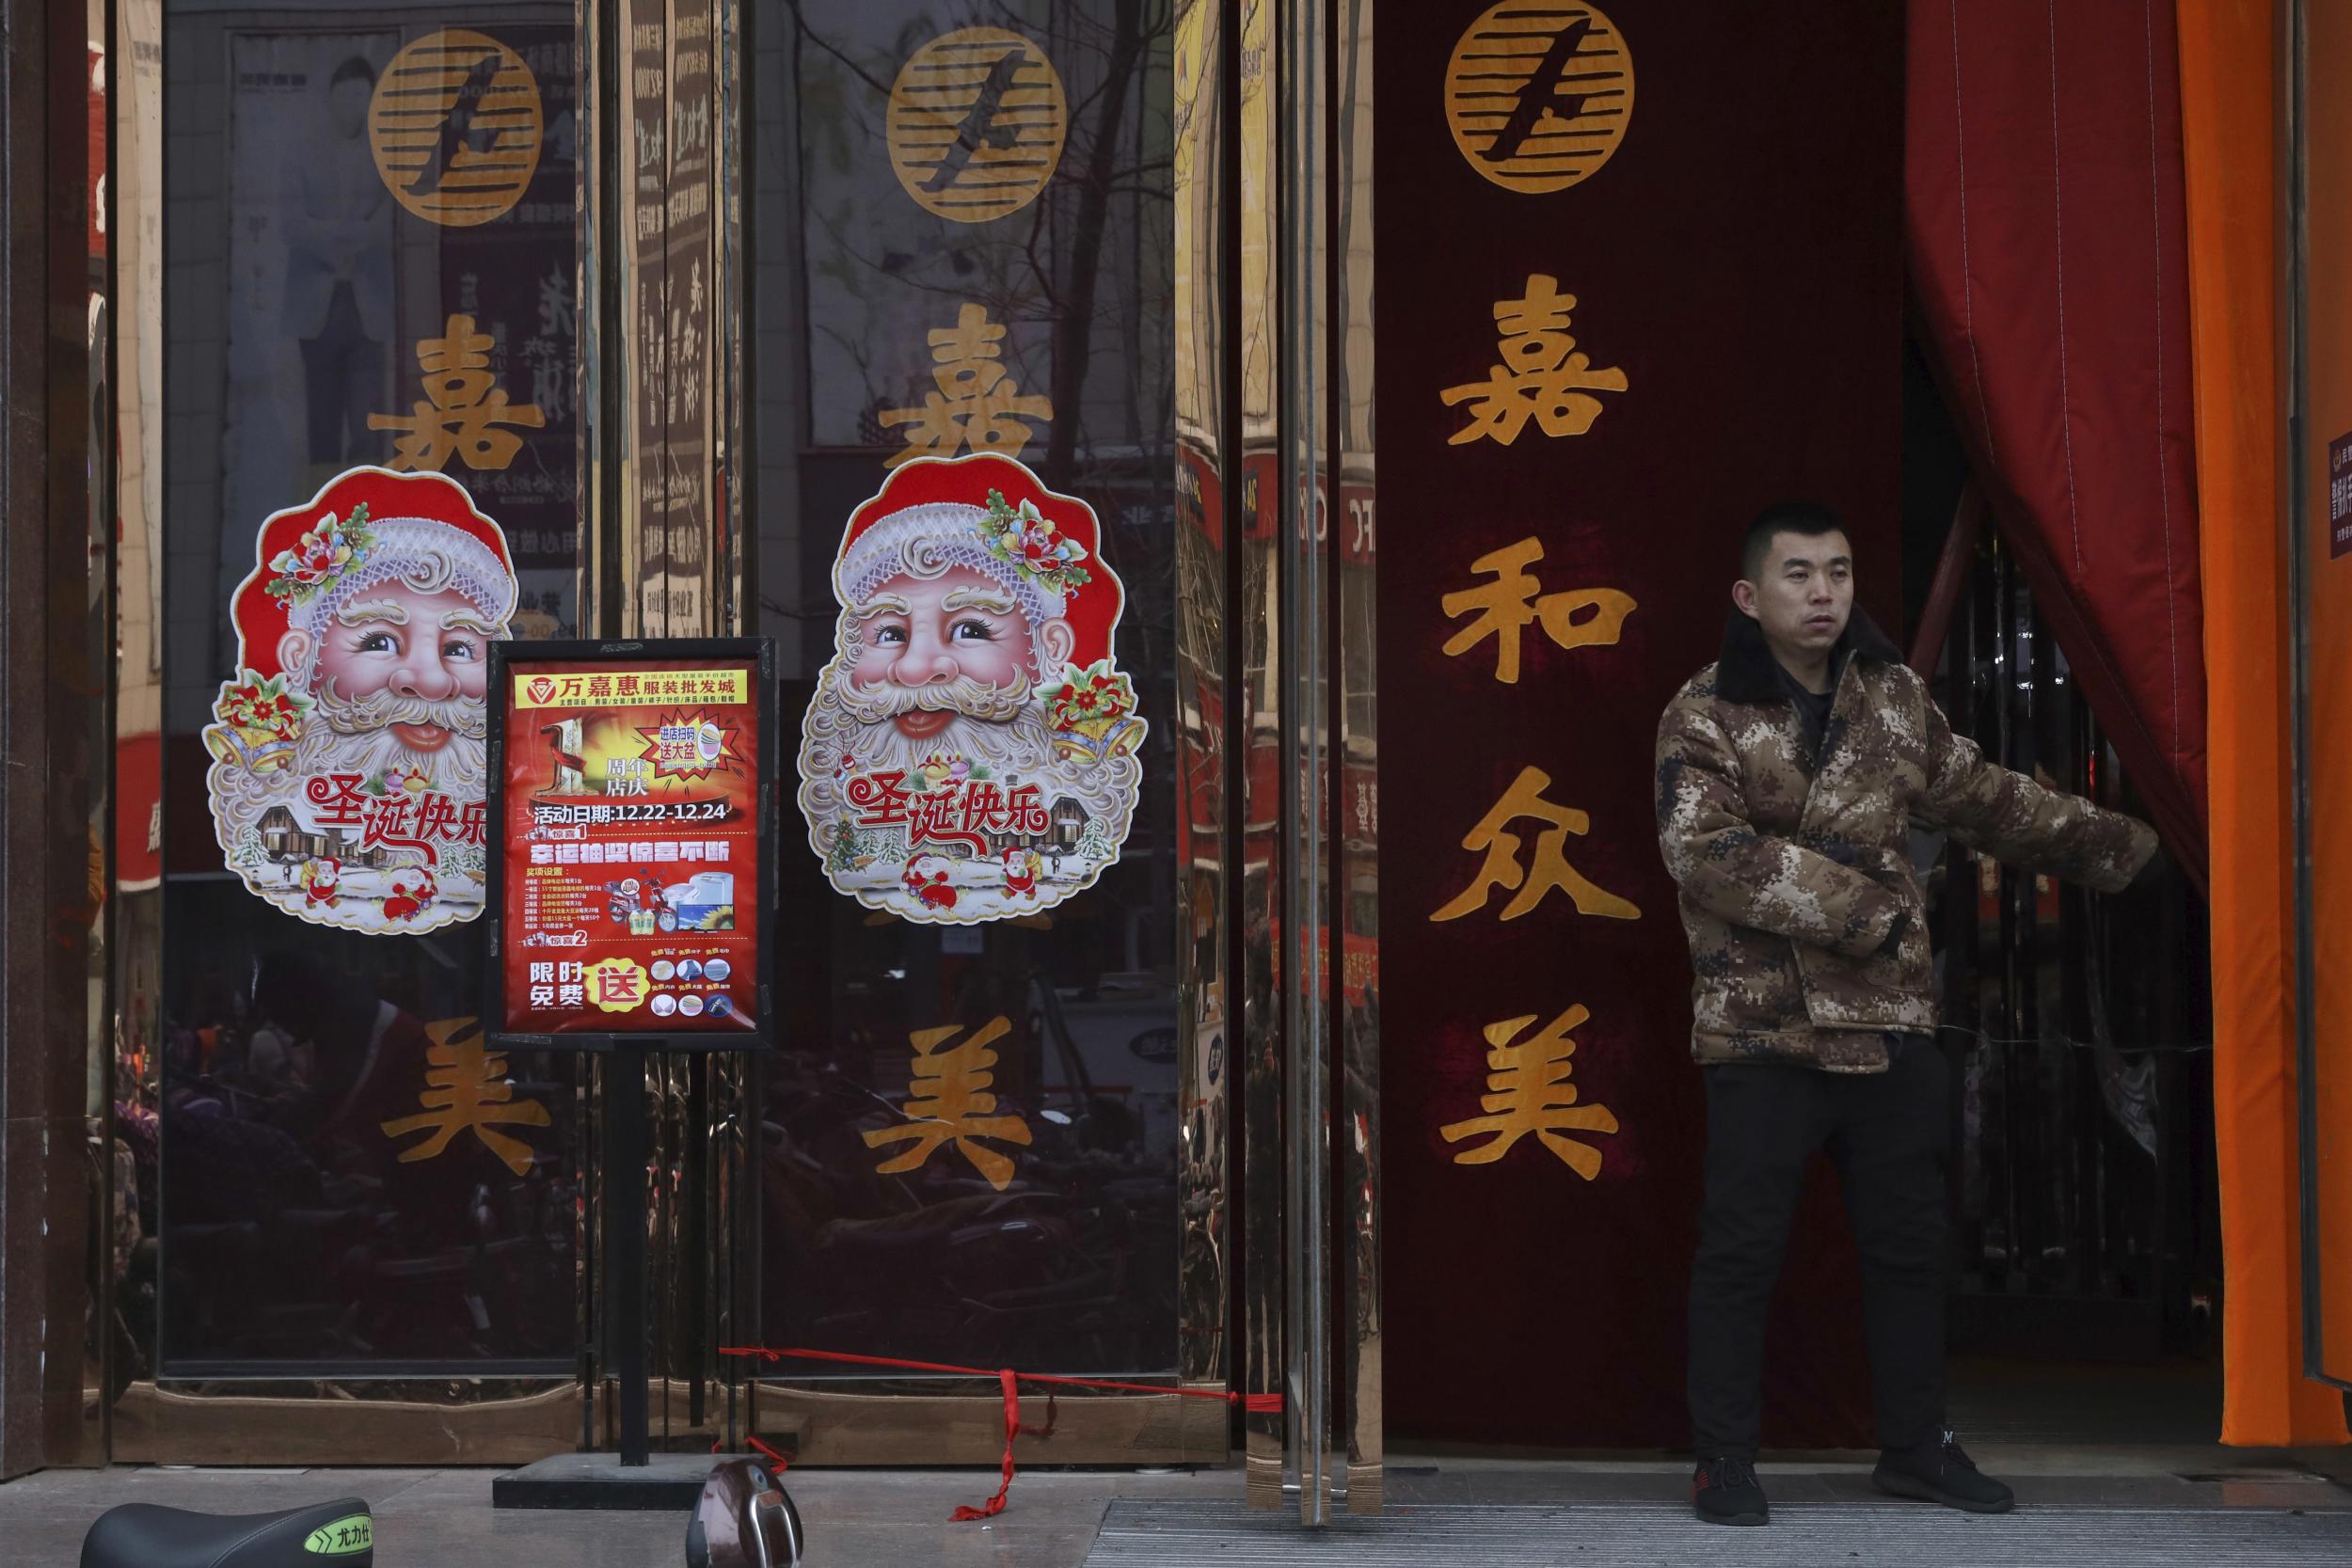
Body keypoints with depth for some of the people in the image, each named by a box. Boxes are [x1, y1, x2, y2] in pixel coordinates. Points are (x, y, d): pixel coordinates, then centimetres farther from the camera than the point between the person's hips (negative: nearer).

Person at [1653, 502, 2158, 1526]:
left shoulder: (1895, 699, 8)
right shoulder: (1704, 716, -8)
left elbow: (1983, 799, 21)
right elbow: (1706, 851, -21)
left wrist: (2117, 845, 21)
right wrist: (1855, 904, -22)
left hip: (1891, 1026, 5)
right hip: (1764, 1029, -5)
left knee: (1909, 1245, 12)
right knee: (1741, 1249, -1)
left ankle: (1916, 1448, 26)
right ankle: (1724, 1459, 11)